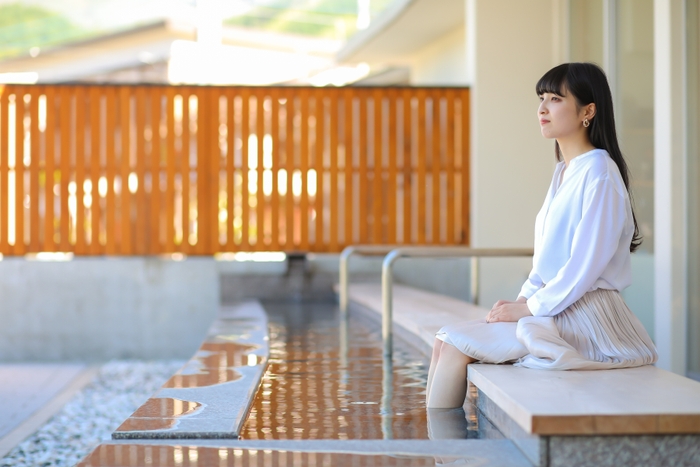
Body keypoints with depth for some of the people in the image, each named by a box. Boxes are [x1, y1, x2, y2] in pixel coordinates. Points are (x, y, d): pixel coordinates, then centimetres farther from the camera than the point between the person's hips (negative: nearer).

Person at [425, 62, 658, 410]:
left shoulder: (598, 173, -14)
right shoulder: (564, 172, 16)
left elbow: (586, 265, -19)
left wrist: (528, 308, -13)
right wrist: (521, 300, 4)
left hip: (582, 316, -9)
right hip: (555, 309, 9)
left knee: (456, 345, -14)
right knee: (445, 339, -3)